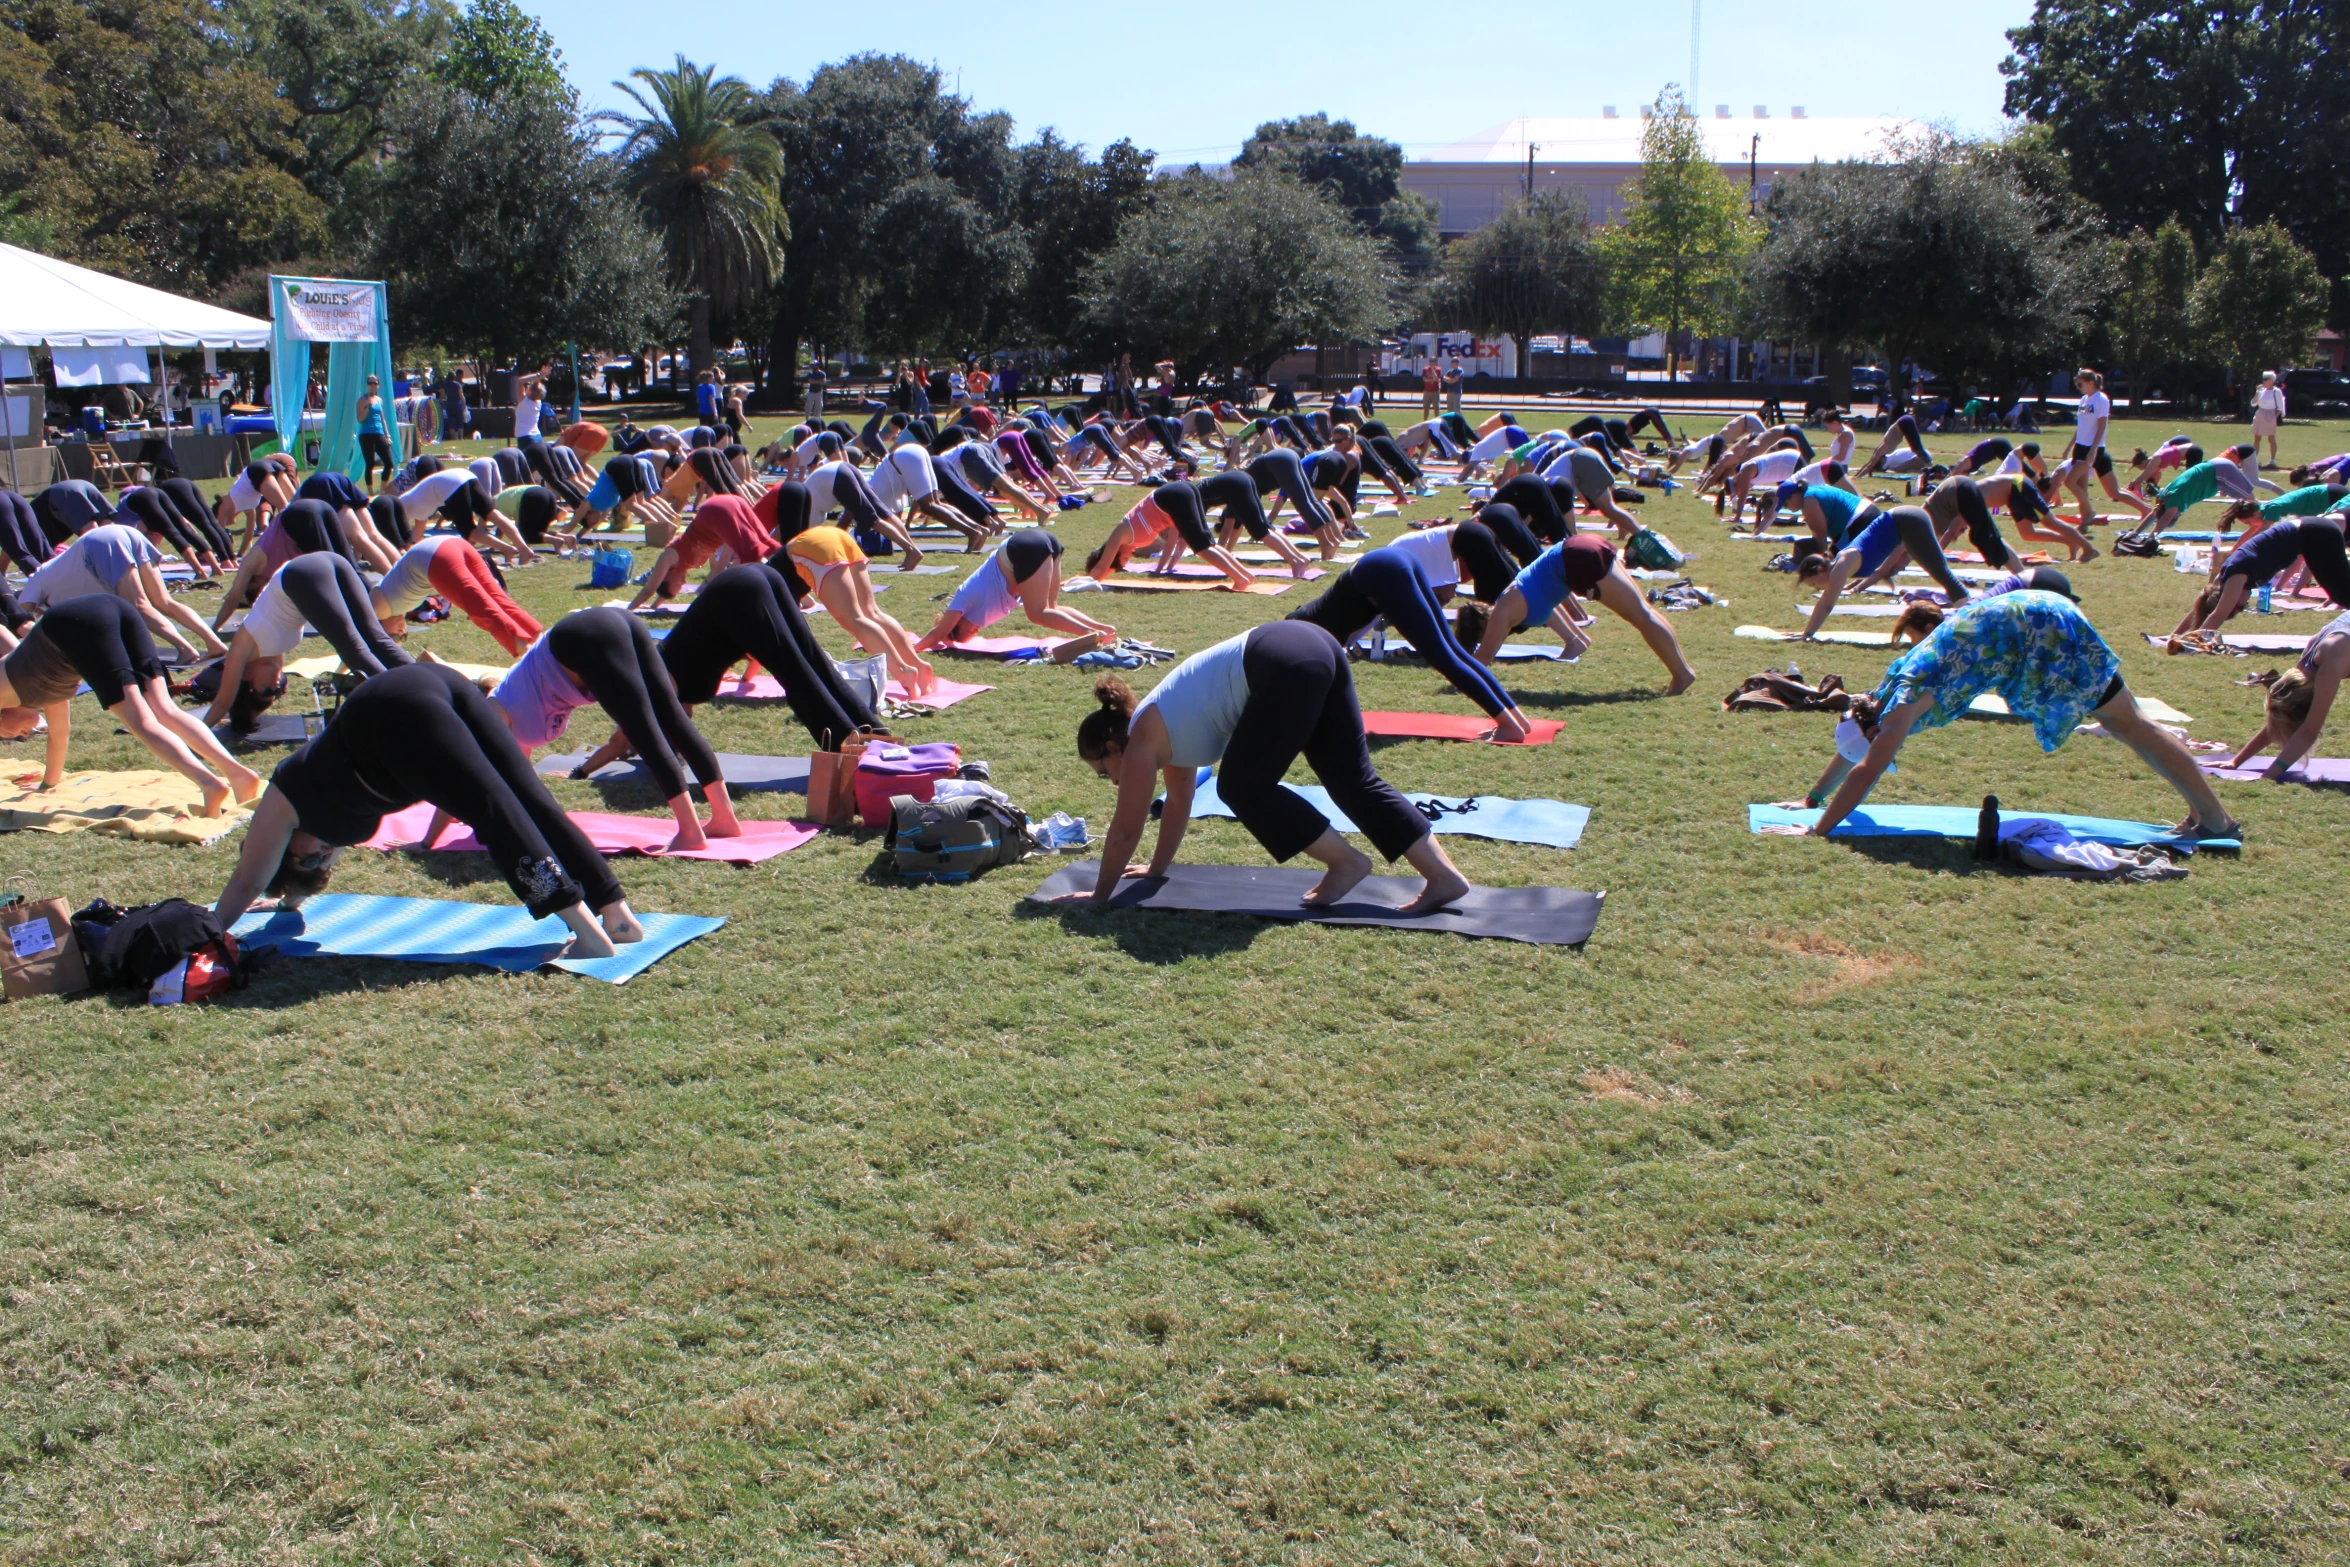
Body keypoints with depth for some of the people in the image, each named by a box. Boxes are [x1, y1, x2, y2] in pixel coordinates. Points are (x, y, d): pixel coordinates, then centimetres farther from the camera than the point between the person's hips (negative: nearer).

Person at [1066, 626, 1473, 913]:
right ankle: (1443, 874, 7)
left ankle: (1347, 861, 5)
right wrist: (1157, 869, 48)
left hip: (1287, 667, -9)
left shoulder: (1142, 740, 6)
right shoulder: (1166, 728, 29)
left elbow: (1125, 830, 9)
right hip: (1315, 648, 9)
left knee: (1242, 787, 2)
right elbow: (1178, 803, 41)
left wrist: (1099, 895, 19)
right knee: (1354, 781, 9)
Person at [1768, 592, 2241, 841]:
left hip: (2041, 630, -8)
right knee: (2125, 726, 14)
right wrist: (1811, 799, 20)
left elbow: (1866, 771, -30)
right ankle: (2205, 814, 23)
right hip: (2025, 617, 8)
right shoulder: (1884, 694, 0)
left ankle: (2218, 819, 4)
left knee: (2130, 726, -2)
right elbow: (1852, 740, 16)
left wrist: (1817, 830, -30)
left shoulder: (1905, 701, -23)